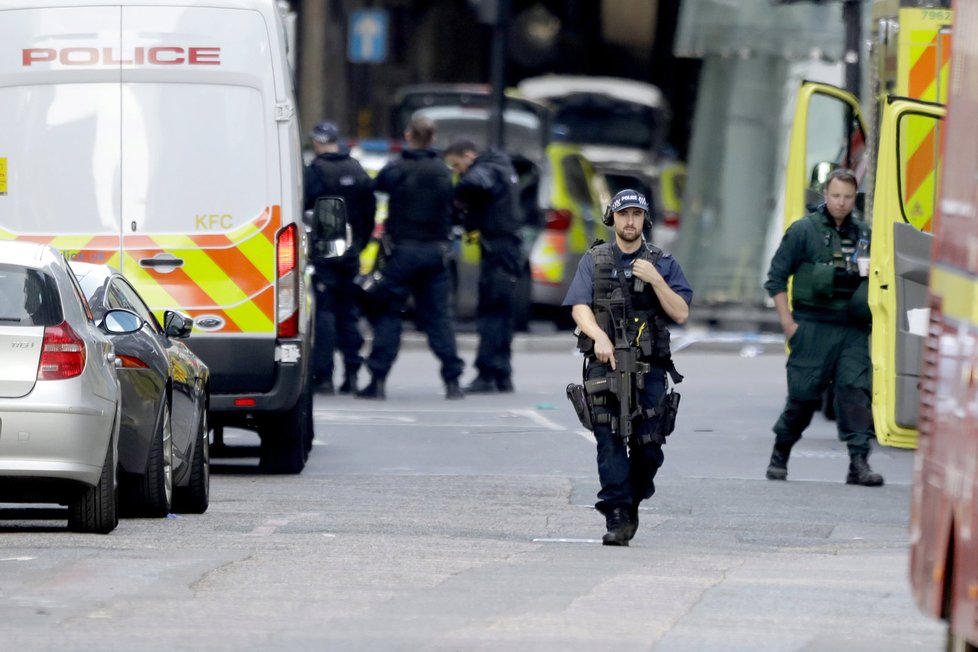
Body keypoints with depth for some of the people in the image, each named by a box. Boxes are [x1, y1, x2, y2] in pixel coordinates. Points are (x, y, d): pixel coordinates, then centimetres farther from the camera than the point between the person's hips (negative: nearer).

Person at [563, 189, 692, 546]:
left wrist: (656, 280, -9)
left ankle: (633, 500, 19)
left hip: (649, 368, 1)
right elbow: (579, 307, 0)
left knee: (648, 445, -6)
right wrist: (599, 336, -18)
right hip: (605, 363, -1)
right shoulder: (594, 260, 11)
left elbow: (681, 313, 3)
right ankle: (617, 518, -14)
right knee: (609, 439, -12)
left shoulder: (663, 263, 11)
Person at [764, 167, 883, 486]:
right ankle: (780, 456, 20)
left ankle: (859, 463, -13)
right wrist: (787, 322, -4)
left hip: (853, 329, 3)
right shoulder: (804, 230, 0)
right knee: (803, 394, 1)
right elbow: (776, 277, 1)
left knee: (856, 390, -10)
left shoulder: (865, 234, 12)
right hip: (813, 326, -3)